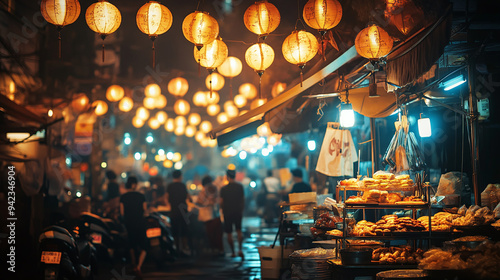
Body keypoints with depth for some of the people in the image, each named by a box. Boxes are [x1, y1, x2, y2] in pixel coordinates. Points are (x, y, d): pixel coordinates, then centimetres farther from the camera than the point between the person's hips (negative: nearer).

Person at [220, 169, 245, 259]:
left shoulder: (223, 189, -9)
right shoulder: (240, 186, -2)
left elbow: (221, 202, -4)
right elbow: (243, 199, 3)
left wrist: (223, 210, 14)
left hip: (227, 212, -2)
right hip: (238, 212, 2)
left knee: (229, 233, 8)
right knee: (239, 230, 15)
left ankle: (233, 252, 9)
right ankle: (240, 249, -4)